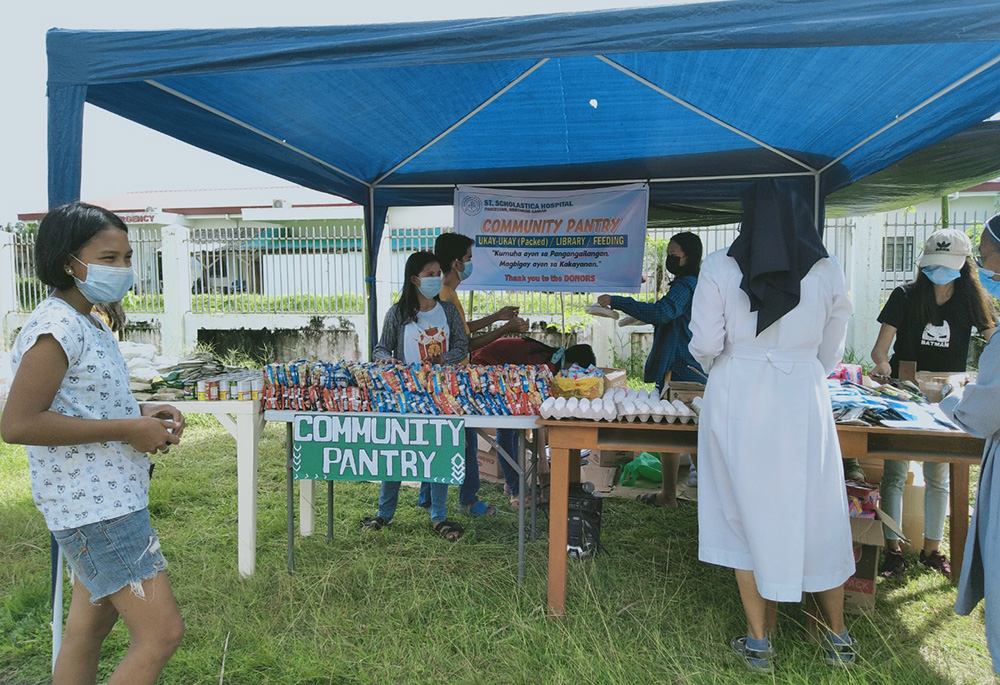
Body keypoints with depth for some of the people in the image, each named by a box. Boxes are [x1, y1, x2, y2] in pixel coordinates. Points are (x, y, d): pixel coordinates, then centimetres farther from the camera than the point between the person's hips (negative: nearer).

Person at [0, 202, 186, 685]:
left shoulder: (88, 324, 13)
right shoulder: (56, 327, -18)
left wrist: (140, 412, 7)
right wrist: (128, 430, -22)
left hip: (107, 499, 11)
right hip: (95, 508, -11)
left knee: (89, 627, 21)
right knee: (162, 632, -7)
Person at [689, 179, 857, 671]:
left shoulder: (719, 268, -5)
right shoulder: (827, 272, 1)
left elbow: (705, 345, -6)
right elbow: (830, 353, 9)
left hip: (737, 399, -1)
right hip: (803, 402, 1)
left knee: (747, 513, 11)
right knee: (816, 513, 15)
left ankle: (758, 642, 22)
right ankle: (839, 637, 31)